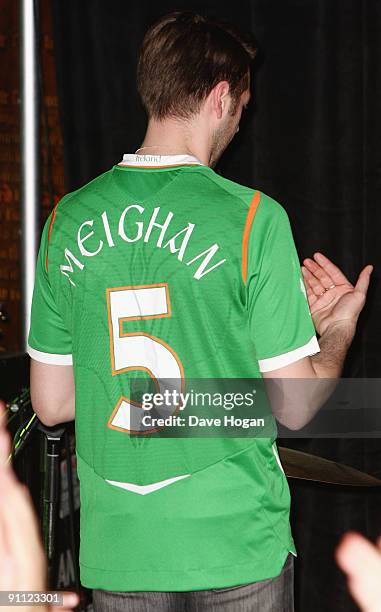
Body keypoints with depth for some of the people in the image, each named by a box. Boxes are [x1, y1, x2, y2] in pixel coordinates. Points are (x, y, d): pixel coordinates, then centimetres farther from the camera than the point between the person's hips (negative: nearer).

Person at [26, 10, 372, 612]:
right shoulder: (253, 218, -12)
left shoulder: (67, 219, 0)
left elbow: (51, 403, 5)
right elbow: (295, 407, -9)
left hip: (117, 548, 3)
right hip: (238, 545, -3)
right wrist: (339, 326, 9)